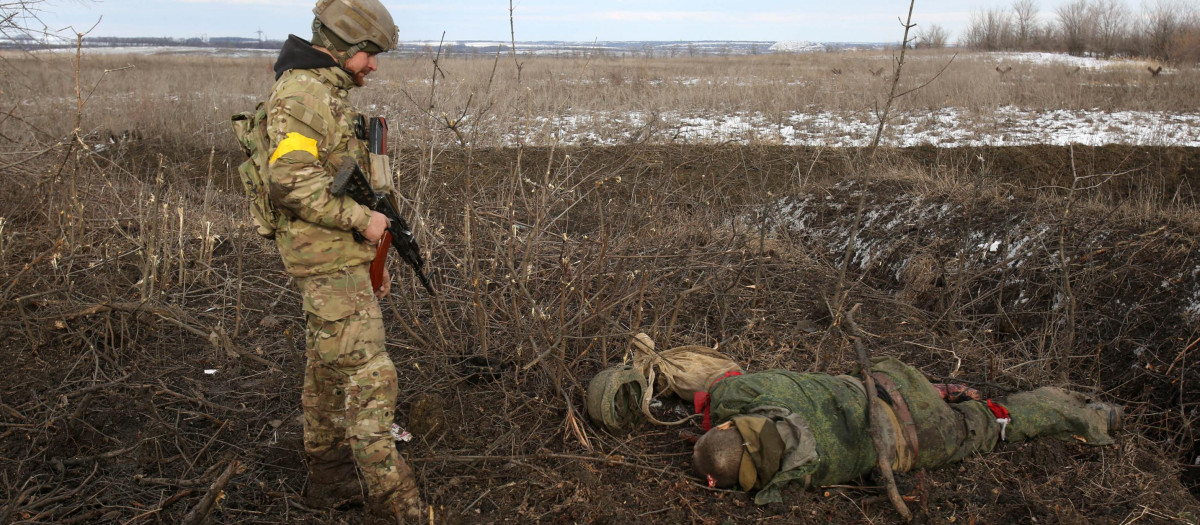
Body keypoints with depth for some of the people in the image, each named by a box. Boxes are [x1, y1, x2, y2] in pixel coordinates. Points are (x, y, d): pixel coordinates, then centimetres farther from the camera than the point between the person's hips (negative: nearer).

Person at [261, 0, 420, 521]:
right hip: (328, 261, -11)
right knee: (369, 375, -9)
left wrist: (370, 259, 21)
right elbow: (291, 181, -25)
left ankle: (329, 478, 28)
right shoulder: (300, 92, -14)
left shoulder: (328, 94, 18)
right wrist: (361, 219, -19)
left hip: (341, 257, 11)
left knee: (328, 371, 16)